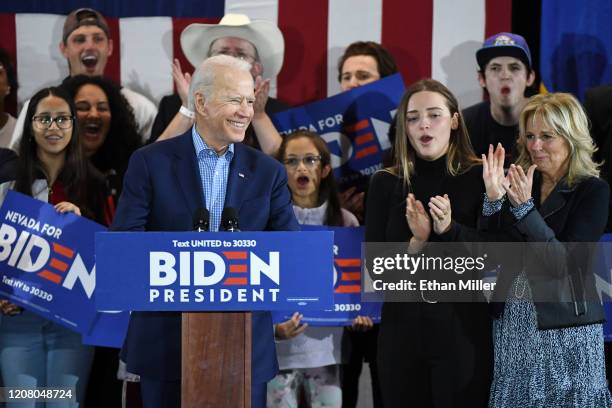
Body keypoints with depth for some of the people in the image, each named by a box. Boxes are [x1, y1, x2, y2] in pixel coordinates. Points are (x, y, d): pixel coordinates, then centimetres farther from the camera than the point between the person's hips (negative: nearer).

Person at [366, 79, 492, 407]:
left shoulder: (478, 178, -3)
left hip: (463, 328, -2)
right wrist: (415, 243, -19)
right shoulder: (385, 183, 3)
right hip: (402, 327, 2)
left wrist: (450, 229, -22)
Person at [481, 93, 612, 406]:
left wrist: (524, 206, -23)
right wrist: (493, 197, -12)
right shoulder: (521, 183, 6)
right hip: (512, 323, 4)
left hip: (565, 331, -4)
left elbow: (566, 265, -17)